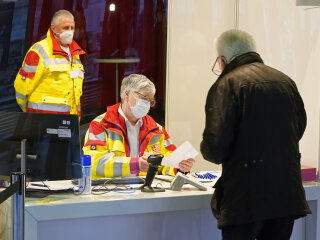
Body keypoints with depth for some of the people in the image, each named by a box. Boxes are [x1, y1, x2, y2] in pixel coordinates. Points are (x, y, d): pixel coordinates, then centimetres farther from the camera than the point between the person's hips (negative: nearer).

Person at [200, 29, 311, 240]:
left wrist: (207, 151, 7)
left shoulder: (227, 84, -9)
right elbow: (299, 129, 19)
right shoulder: (286, 82, 10)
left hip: (246, 198, -6)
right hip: (288, 196, 6)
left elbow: (215, 144, -15)